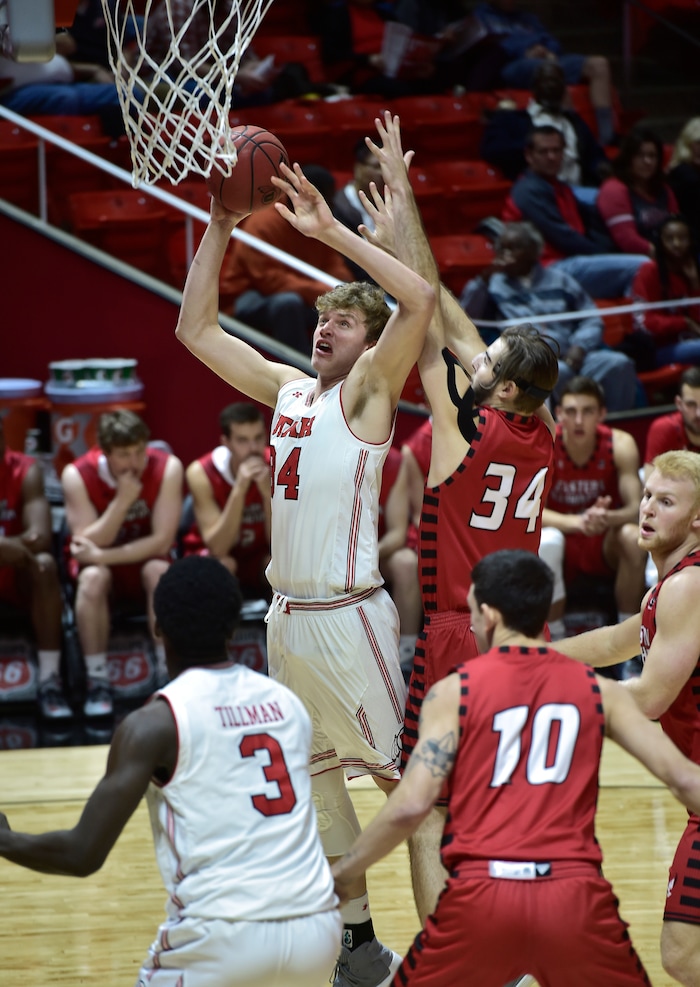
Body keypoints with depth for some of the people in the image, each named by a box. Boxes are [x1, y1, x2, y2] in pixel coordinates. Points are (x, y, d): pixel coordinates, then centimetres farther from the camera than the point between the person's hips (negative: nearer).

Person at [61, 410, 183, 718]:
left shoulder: (167, 468, -18)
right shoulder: (77, 475, -19)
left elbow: (162, 541, -20)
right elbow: (86, 546, -22)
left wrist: (102, 555, -29)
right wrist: (122, 500, -33)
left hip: (144, 558, 1)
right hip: (100, 561, -1)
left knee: (159, 570, -33)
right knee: (93, 577, -35)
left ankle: (167, 675, -24)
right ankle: (97, 682, -27)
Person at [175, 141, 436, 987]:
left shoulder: (369, 388, -6)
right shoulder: (287, 389, 12)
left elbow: (420, 301, -23)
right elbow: (196, 329, 17)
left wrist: (330, 230, -20)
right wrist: (219, 231, 7)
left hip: (349, 616, -8)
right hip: (288, 615, 8)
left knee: (406, 775, -4)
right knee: (319, 777, 14)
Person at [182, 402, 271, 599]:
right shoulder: (201, 473, -20)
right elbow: (218, 548, -27)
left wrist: (267, 492, -35)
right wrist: (239, 491, -37)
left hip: (259, 560, 2)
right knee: (222, 564, -35)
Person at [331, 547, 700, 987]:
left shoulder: (454, 691, 6)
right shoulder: (599, 690, 11)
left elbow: (412, 806, -4)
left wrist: (339, 874, 8)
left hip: (481, 893, -1)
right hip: (576, 895, 1)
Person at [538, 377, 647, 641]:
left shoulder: (620, 444, -14)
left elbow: (636, 508, -20)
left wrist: (609, 518, -44)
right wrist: (578, 522, -44)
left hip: (606, 544, 1)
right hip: (563, 541, -1)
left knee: (633, 536, -31)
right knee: (547, 541, -36)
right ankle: (556, 637, -20)